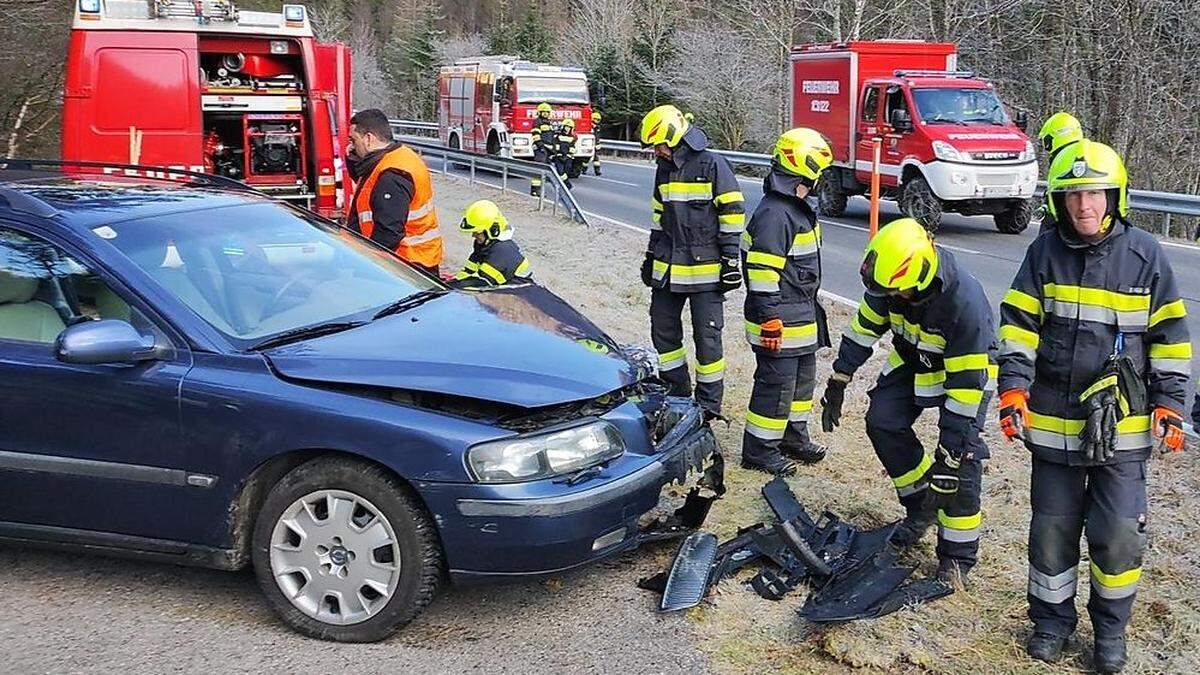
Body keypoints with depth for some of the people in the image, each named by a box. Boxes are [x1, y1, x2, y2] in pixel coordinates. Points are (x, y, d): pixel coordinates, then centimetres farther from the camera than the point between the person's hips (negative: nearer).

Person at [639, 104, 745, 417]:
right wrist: (652, 257, 21)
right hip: (668, 267, 7)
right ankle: (677, 392, 27)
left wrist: (731, 261, -11)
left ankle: (709, 403, 10)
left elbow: (734, 214, -10)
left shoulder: (712, 165, -10)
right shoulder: (664, 168, 11)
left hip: (705, 266, -7)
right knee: (663, 330, 12)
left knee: (707, 336, -1)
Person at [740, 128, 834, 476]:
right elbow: (762, 276, -23)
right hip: (780, 321, -10)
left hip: (802, 314, 10)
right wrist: (770, 323, -23)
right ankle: (759, 448, 10)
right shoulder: (773, 215, -21)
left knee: (803, 377, 20)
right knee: (777, 383, -2)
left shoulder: (796, 209, 12)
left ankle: (794, 435, 35)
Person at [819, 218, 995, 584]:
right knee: (882, 422, -11)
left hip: (966, 366, -6)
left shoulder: (964, 300, -38)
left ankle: (958, 555, -2)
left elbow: (967, 383, -33)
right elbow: (864, 328, -3)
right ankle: (921, 504, 9)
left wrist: (948, 454, -31)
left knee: (961, 457, -15)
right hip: (912, 359, 6)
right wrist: (837, 385, 0)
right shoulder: (888, 282, -21)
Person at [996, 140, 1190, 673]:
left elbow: (1169, 334, 3)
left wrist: (1168, 405, 0)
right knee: (1052, 528, 11)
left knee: (1119, 534, 2)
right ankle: (1052, 620, 30)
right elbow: (1018, 326, 1)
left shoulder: (1145, 255, -3)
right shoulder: (1045, 253, -1)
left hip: (1122, 423, -1)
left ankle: (1111, 628, 25)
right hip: (1053, 420, 1)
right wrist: (1013, 390, -7)